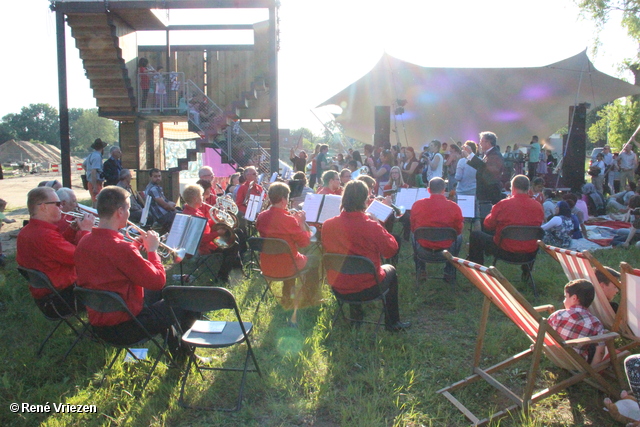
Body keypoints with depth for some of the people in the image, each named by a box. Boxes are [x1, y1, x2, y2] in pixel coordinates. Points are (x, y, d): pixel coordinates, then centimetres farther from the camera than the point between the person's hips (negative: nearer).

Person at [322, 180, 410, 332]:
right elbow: (391, 250, -7)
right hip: (368, 289, -3)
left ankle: (355, 317, 46)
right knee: (390, 270, 28)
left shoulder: (327, 225, -12)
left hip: (338, 289, 4)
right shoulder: (372, 226, -23)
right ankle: (392, 322, 36)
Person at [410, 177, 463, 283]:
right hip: (446, 251, -1)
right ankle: (449, 272, 33)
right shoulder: (454, 207, -13)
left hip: (423, 251, 1)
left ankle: (420, 268, 40)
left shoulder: (417, 205, -10)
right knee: (459, 237, 30)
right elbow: (458, 231, 2)